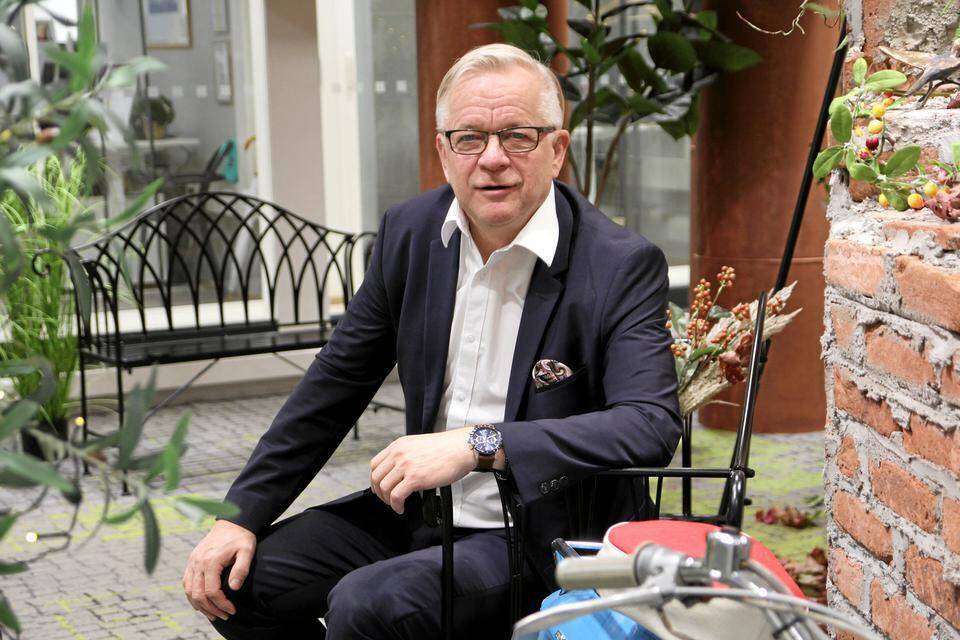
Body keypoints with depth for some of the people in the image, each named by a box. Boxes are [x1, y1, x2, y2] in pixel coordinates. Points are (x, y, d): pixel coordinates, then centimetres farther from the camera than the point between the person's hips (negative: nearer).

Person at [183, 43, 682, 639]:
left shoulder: (623, 265, -15)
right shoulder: (409, 231, 1)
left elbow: (653, 424, -27)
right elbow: (336, 382, 7)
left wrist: (478, 444, -35)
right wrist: (241, 516, 2)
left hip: (538, 540, -6)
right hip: (423, 508, 6)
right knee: (239, 580, -2)